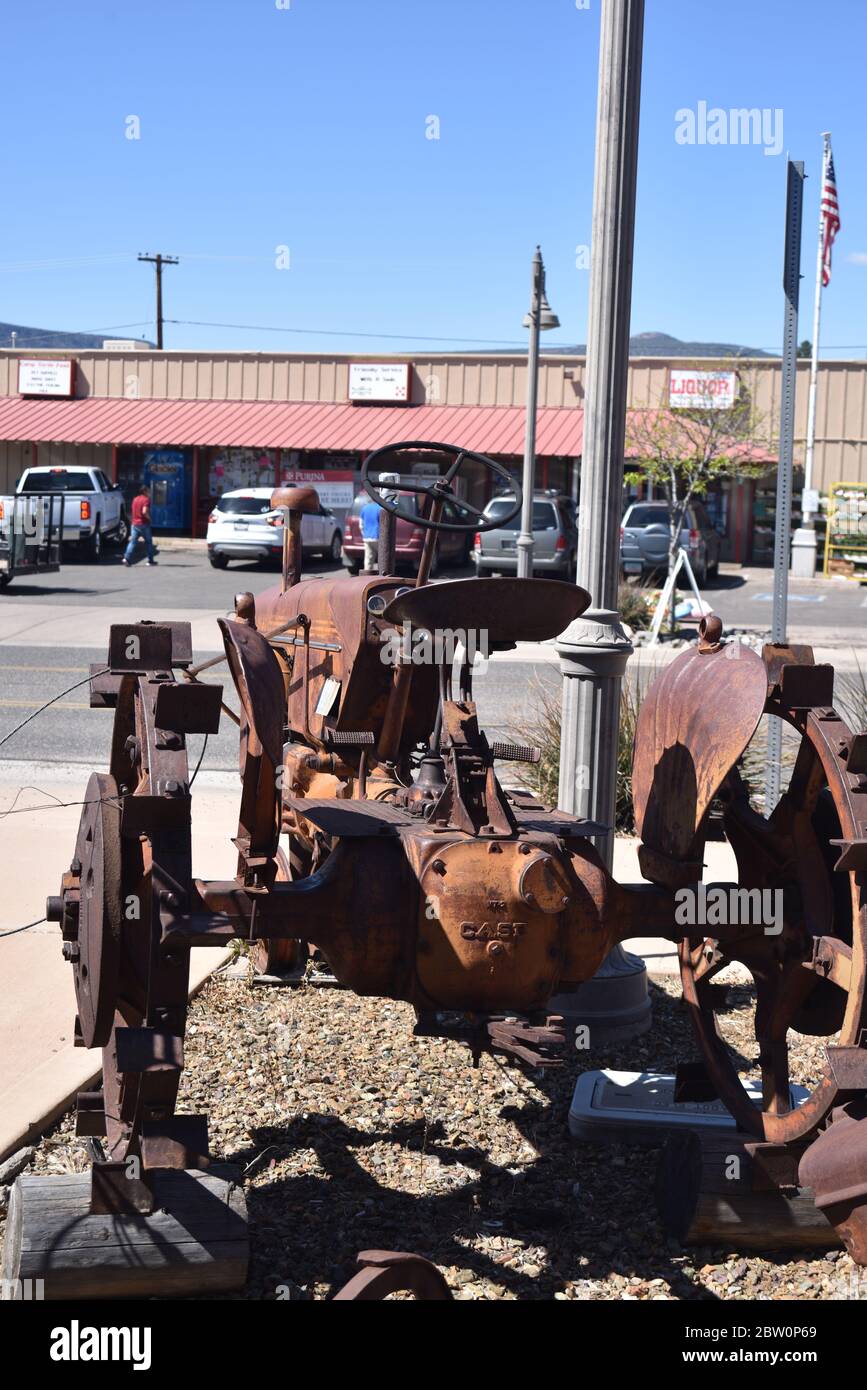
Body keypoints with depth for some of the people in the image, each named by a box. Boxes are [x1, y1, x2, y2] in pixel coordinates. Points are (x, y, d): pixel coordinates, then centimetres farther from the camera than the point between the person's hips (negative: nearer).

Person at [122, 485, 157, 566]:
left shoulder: (135, 499, 12)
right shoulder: (146, 500, -12)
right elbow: (144, 511, -25)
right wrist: (149, 518, -10)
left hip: (135, 524, 6)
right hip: (144, 524, -6)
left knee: (133, 541, 1)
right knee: (148, 542, 9)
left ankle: (126, 559, -14)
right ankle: (150, 560, 14)